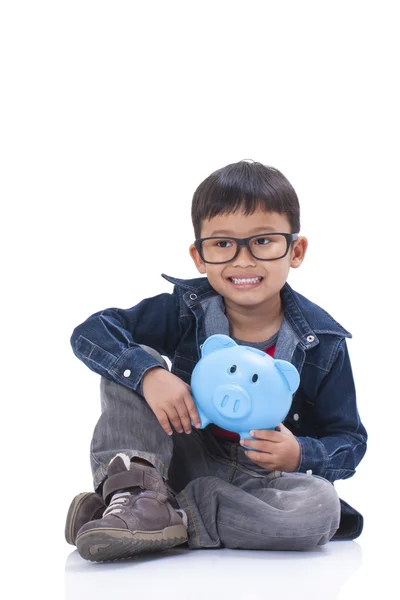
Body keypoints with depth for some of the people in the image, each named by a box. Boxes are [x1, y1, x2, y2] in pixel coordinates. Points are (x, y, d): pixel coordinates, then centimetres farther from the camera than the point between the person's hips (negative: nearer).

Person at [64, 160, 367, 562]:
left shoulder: (322, 343, -10)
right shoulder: (185, 310, -8)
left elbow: (350, 441, -4)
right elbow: (90, 332, -14)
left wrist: (300, 455, -26)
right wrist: (149, 374, -32)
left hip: (262, 481, -1)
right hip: (191, 462, 1)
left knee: (321, 506, -36)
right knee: (130, 365, -15)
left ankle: (171, 520, -28)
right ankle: (135, 489, -30)